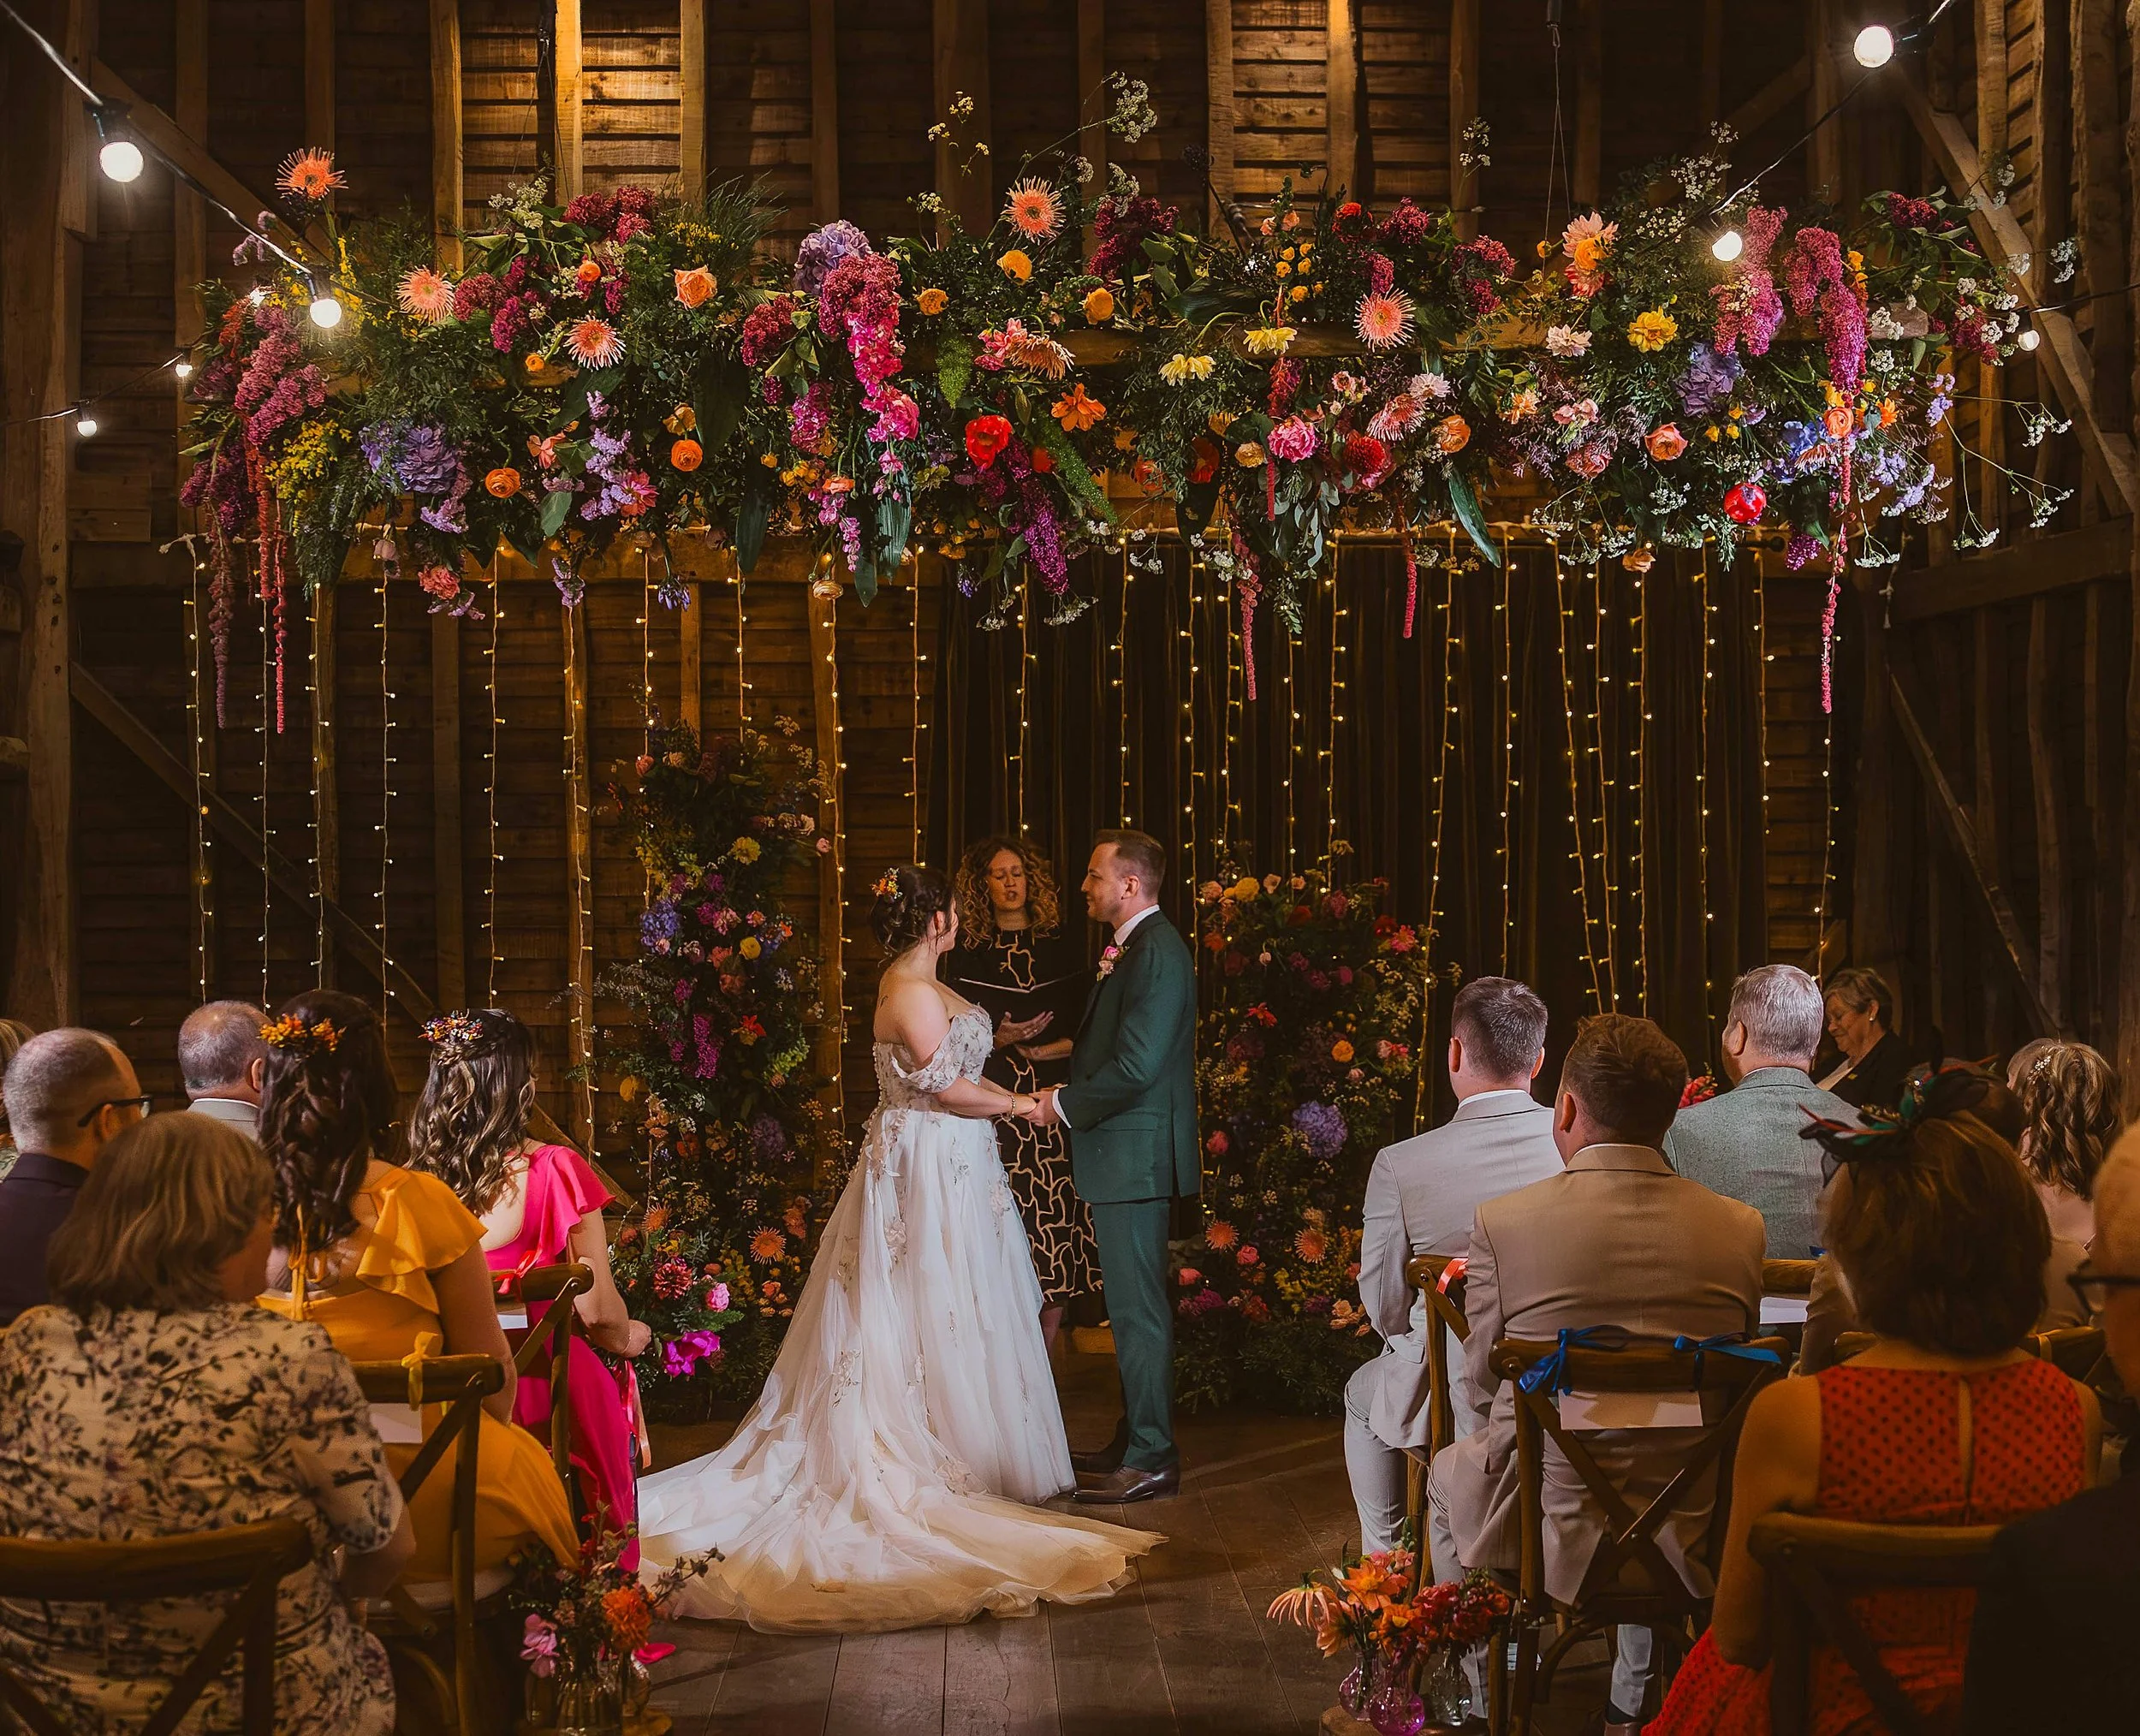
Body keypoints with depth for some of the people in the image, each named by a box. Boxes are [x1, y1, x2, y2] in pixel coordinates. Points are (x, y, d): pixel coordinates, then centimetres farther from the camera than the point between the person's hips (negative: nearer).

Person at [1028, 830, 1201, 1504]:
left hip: (1136, 1157, -11)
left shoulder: (1156, 951, -17)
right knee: (1131, 1304, 16)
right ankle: (1135, 1442, 25)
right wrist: (1069, 1089, 9)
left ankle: (1151, 1460, 0)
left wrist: (1066, 1106, -12)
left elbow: (1136, 1066, -23)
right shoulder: (1136, 949, 16)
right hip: (1124, 1154, 11)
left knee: (1138, 1308, -6)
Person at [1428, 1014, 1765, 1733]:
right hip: (1692, 1539, 2)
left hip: (1542, 1529, -2)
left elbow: (1482, 1388, -3)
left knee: (1450, 1474, 32)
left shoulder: (1503, 1222, -15)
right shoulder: (1741, 1229, -8)